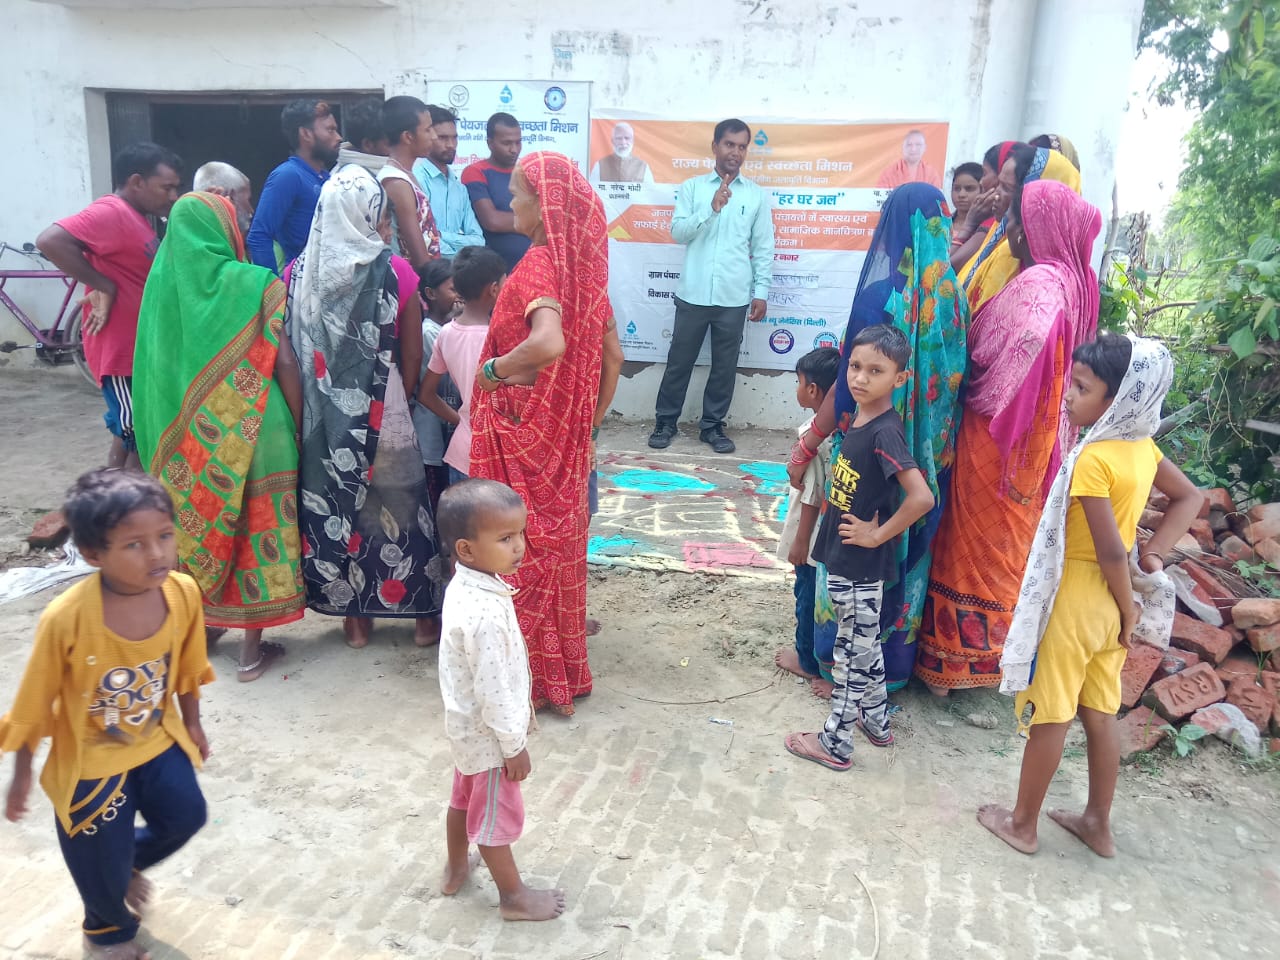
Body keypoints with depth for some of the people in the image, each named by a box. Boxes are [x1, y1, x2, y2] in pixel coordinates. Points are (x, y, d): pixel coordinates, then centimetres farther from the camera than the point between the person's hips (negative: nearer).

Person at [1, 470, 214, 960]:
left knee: (185, 816, 19)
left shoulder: (183, 592, -21)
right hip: (90, 758, -3)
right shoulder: (66, 618, -33)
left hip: (159, 740, 4)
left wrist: (192, 724, 11)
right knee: (101, 859, 16)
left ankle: (129, 863, 54)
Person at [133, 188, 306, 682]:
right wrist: (297, 425, -1)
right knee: (253, 524, 6)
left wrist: (170, 429, 17)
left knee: (197, 518, 19)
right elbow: (283, 361, -12)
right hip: (249, 429, -4)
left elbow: (155, 361, 7)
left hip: (187, 432, 4)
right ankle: (252, 651, 14)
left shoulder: (162, 279, 1)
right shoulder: (253, 284, -10)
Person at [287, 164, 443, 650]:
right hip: (382, 410, -2)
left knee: (333, 506, 14)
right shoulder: (394, 273, -10)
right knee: (399, 508, 11)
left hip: (322, 413, 3)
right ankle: (422, 613, 21)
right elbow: (411, 356, -3)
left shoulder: (300, 272, -2)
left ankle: (354, 614, 23)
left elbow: (289, 350, 3)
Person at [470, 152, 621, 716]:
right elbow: (611, 351, 10)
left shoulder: (538, 266, -20)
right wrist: (592, 418, 17)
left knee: (526, 548, 6)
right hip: (566, 434, 8)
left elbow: (548, 343, -39)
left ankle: (534, 677, 21)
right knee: (558, 541, 19)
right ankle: (564, 671, 34)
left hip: (522, 431, -8)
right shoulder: (583, 264, 5)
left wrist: (493, 368, -21)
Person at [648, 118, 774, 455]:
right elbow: (678, 232, -3)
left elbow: (763, 248, 6)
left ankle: (712, 425, 20)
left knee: (725, 365, 7)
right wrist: (711, 209, -15)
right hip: (693, 293, -1)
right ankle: (666, 421, 20)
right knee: (679, 360, 7)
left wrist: (761, 292, 1)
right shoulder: (692, 187, 5)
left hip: (734, 297, 1)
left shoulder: (757, 195, 6)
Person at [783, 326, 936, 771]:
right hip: (843, 555, 9)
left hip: (860, 563, -9)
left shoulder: (885, 432, -23)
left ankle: (835, 744, 19)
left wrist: (878, 535, -21)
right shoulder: (859, 421, 3)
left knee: (853, 649, 5)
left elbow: (921, 497, -31)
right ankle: (876, 722, 40)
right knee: (864, 642, 22)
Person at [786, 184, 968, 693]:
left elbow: (850, 389, -16)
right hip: (927, 461, 6)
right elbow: (952, 381, 5)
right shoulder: (952, 297, -1)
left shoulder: (882, 296, -18)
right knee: (907, 554, 19)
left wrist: (805, 447, -6)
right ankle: (894, 661, 35)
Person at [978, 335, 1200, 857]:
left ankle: (1022, 824, 23)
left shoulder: (1093, 458, -24)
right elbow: (1190, 496, 16)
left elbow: (1111, 550, -24)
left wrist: (1127, 608, -10)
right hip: (1111, 601, 8)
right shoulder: (1142, 446, 2)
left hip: (1075, 600, -8)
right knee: (1100, 714, 19)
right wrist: (1154, 555, 8)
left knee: (1047, 716, 7)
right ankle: (1098, 824, 34)